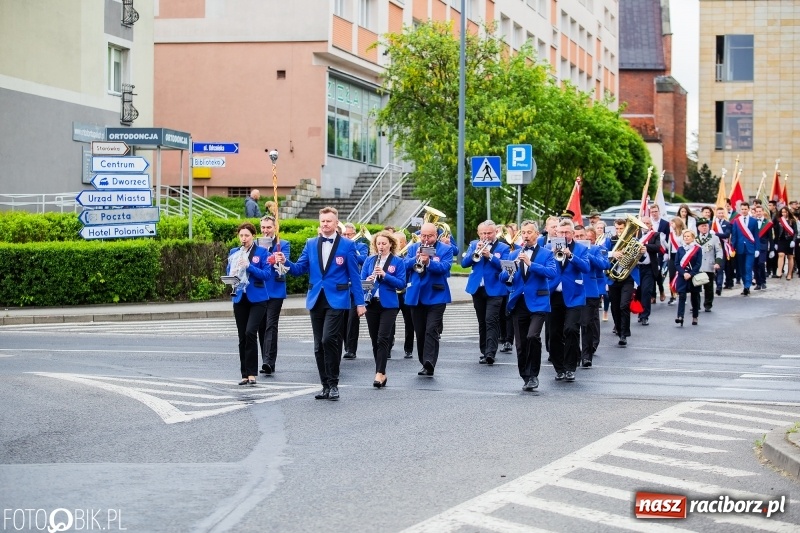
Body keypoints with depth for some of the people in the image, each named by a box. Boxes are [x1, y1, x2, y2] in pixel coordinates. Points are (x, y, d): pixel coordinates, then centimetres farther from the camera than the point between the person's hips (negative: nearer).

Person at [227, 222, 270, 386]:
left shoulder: (261, 252, -2)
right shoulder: (234, 253, 10)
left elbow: (266, 274, -10)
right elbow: (228, 273, 13)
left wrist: (248, 266, -20)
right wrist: (233, 277, -10)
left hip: (257, 299, -5)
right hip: (240, 298, 5)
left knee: (250, 332, -18)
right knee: (242, 337, 6)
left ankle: (251, 373, -14)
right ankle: (245, 374, 12)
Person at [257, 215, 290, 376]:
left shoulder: (283, 245, 3)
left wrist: (277, 260, -34)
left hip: (275, 291, -4)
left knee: (271, 326, -12)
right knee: (261, 327, 6)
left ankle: (269, 362, -18)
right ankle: (266, 361, 14)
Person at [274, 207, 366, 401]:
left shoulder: (347, 245, 1)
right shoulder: (311, 244, 12)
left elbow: (354, 275, 0)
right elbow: (299, 269, 9)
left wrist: (359, 302, -4)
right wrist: (285, 262, -11)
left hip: (336, 300, -5)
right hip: (316, 300, 5)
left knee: (328, 339, -19)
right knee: (319, 346, 7)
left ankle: (333, 384, -9)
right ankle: (326, 385, 15)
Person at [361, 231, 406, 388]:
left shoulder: (398, 262, 0)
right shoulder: (369, 260, 8)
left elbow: (401, 283, -7)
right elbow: (361, 280, 6)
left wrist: (384, 275, -19)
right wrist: (367, 281, -16)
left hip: (388, 304, -4)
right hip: (372, 303, 4)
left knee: (383, 339, -11)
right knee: (375, 340, 7)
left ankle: (380, 373, -13)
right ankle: (381, 373, 17)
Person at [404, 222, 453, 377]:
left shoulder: (446, 249, 1)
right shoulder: (413, 248, 11)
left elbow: (445, 267, -15)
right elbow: (405, 265, 0)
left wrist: (428, 262, -30)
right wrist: (416, 258, -18)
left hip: (436, 296, -4)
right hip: (416, 296, 4)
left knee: (432, 330, -15)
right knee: (420, 333, 9)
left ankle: (429, 363, -24)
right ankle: (425, 364, 19)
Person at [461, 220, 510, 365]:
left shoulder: (503, 247, 0)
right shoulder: (474, 245, 10)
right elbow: (464, 263, 0)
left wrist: (490, 256, -23)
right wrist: (475, 252, -15)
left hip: (494, 289, -4)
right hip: (477, 288, 4)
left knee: (491, 320, -15)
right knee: (482, 322, 11)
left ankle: (490, 353, -21)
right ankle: (484, 351, 19)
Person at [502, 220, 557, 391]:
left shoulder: (546, 254, 4)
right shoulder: (514, 254, 15)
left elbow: (551, 273, -14)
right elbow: (503, 278, 9)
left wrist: (530, 263, -22)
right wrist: (510, 270, -13)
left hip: (537, 302, -4)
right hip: (518, 303, 4)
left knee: (533, 336, -22)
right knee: (521, 343, 5)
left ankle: (533, 375, -8)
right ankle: (526, 377, 16)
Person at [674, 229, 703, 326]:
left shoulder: (697, 249, 0)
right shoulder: (680, 249, 6)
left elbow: (698, 264, -6)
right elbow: (677, 264, 1)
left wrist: (690, 274, -15)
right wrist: (684, 273, -13)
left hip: (694, 277, -1)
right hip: (682, 277, 1)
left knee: (694, 297, 8)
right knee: (681, 297, -11)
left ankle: (695, 318, 18)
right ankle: (680, 317, -22)